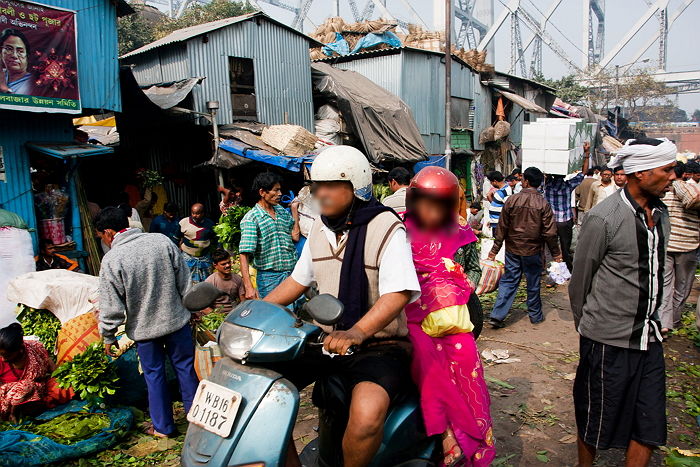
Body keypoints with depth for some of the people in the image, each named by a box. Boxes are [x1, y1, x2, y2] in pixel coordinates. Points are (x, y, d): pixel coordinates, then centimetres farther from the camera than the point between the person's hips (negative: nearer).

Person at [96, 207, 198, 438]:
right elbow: (185, 280, 0)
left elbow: (111, 307, -12)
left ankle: (163, 426, 28)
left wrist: (108, 337, 4)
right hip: (177, 320, 3)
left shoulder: (111, 260, -16)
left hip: (144, 329, -2)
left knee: (154, 375, 14)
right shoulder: (162, 241, -7)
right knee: (185, 367, 16)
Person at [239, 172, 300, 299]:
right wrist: (249, 287, -27)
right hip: (269, 278, -6)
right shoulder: (251, 218, -12)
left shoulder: (282, 210, 9)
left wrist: (294, 208, 8)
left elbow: (295, 237, 8)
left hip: (292, 273, 6)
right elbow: (244, 255, -17)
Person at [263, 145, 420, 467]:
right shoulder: (320, 229, 9)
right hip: (324, 340, 7)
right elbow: (298, 280, 18)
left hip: (378, 345, -7)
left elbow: (398, 293, -24)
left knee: (367, 414, -34)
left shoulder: (386, 228, -13)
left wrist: (357, 333, -40)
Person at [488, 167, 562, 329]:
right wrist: (556, 253, 5)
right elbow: (549, 232, -8)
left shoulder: (512, 200, -8)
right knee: (533, 284, 14)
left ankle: (497, 316, 2)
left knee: (508, 281, 8)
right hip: (532, 251, -1)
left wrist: (495, 250, 4)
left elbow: (502, 227, -4)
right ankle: (535, 315, 29)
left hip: (512, 250, 1)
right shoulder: (543, 204, -10)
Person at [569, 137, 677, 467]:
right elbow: (580, 279, -8)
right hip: (609, 341, -6)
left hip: (649, 337, 6)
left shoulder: (660, 213, 6)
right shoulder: (603, 219, -17)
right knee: (597, 418, 12)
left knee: (649, 426, 14)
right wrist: (586, 323, 4)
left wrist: (651, 318, 18)